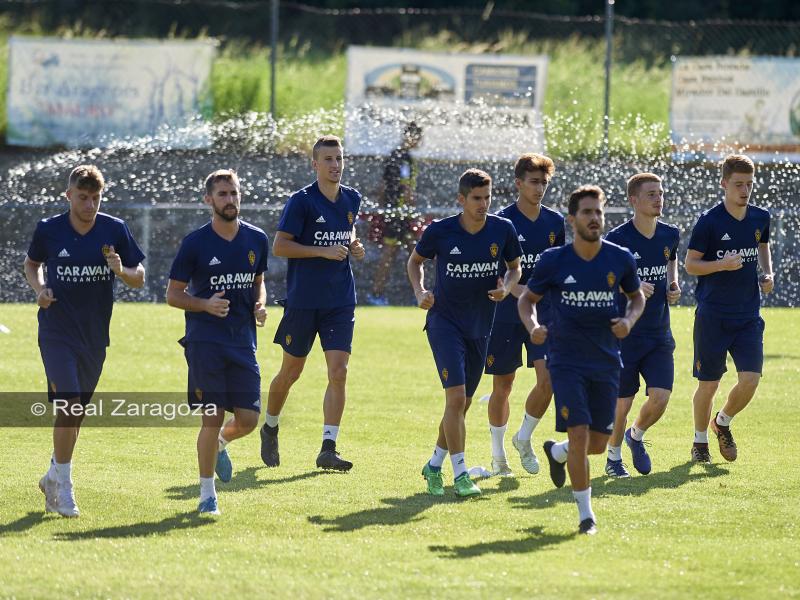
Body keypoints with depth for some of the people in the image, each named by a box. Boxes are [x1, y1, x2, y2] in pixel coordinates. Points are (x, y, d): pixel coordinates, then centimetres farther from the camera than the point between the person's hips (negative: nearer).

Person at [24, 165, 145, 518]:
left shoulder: (114, 230, -3)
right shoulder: (48, 230, -4)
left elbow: (139, 279, 2)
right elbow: (32, 264, 15)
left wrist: (121, 270, -19)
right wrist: (39, 288, -5)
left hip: (95, 336, 3)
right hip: (56, 332, -3)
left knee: (77, 411, 13)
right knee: (68, 405, -17)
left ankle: (54, 477, 33)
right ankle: (63, 488, -8)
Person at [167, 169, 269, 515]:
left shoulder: (257, 240, 6)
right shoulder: (195, 243, -6)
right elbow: (173, 294, -1)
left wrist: (261, 305, 1)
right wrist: (206, 304, -18)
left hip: (243, 340, 4)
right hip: (204, 340, -4)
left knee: (248, 419, -2)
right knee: (213, 417, -6)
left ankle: (220, 444, 33)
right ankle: (207, 493, 8)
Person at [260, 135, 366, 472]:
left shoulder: (352, 199, 7)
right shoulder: (302, 201, -11)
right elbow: (279, 246, -13)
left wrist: (354, 247, 4)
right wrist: (324, 251, -19)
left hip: (340, 303, 4)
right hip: (302, 301, -4)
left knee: (338, 372, -9)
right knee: (291, 371, 10)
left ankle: (328, 449, -9)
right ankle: (270, 428, 35)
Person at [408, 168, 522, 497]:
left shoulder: (503, 229, -5)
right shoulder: (440, 231, -11)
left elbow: (515, 267, 11)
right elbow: (415, 260, 7)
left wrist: (506, 287, -11)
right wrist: (420, 291, -9)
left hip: (480, 328, 4)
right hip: (444, 322, -4)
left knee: (462, 404, 11)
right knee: (456, 397, -17)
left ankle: (434, 465, 30)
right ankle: (459, 474, -12)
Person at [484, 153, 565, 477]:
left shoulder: (555, 222, 6)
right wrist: (512, 287, -24)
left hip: (544, 313, 3)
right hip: (505, 315, -3)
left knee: (549, 378, -12)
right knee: (503, 384, 5)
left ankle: (524, 438, 11)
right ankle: (498, 456, 19)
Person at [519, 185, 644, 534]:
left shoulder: (620, 259, -2)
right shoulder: (552, 261, -7)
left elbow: (637, 297, 16)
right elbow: (527, 299, 7)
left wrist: (629, 320, -6)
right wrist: (532, 327, -13)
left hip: (606, 362, 3)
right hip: (566, 360, -3)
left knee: (598, 443, 7)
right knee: (579, 433, -14)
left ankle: (556, 452, 42)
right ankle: (586, 513, -1)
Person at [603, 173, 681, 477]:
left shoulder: (670, 235, 3)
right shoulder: (617, 239, -13)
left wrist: (673, 285, 8)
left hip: (660, 335, 4)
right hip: (623, 335, -4)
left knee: (660, 397, -8)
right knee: (622, 402, 3)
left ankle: (636, 436, 23)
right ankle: (613, 458, 26)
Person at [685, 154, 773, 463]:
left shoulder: (760, 218, 3)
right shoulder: (709, 221, -11)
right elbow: (690, 264, -7)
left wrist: (768, 273, 7)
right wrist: (722, 264, -23)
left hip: (748, 315, 4)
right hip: (712, 315, -4)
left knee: (750, 380, -8)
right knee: (708, 384, 3)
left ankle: (722, 423, 21)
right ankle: (700, 440, 26)